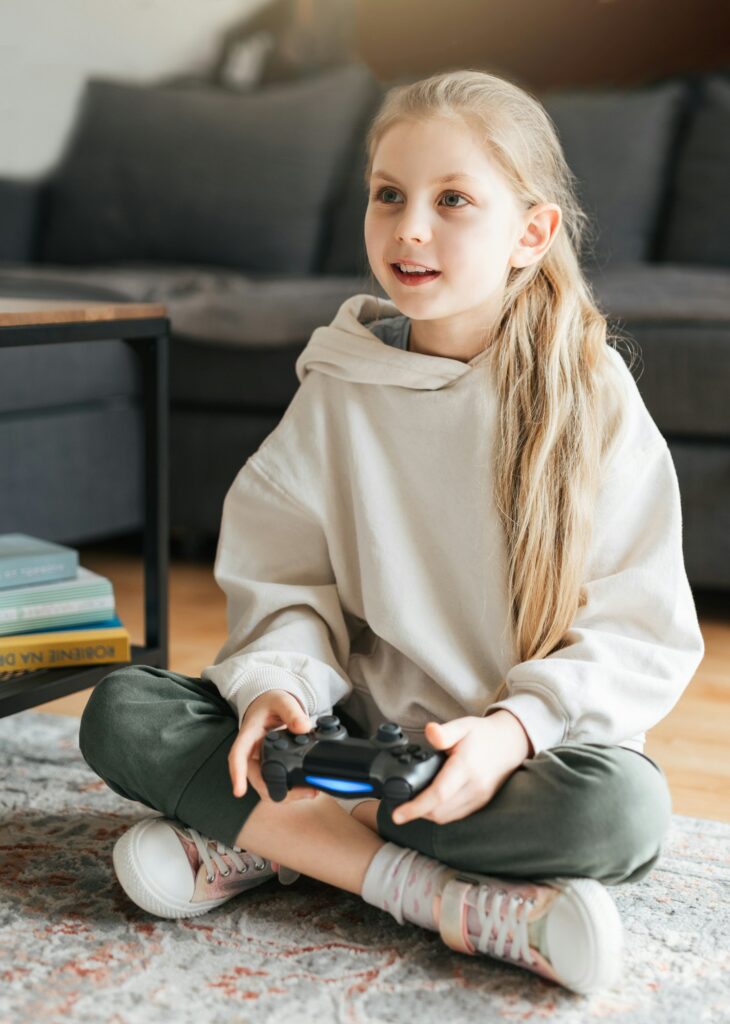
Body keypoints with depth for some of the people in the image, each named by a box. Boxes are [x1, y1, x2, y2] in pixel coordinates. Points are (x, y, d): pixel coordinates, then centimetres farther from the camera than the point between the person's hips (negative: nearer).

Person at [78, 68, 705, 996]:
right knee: (121, 713, -16)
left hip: (526, 753, -2)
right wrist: (277, 685, -19)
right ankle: (438, 896, -24)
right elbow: (282, 583, 3)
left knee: (624, 808, -35)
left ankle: (267, 844, -19)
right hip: (359, 728, 2)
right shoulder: (337, 390, 1)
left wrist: (514, 729, -25)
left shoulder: (593, 400, -7)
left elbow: (642, 639, -8)